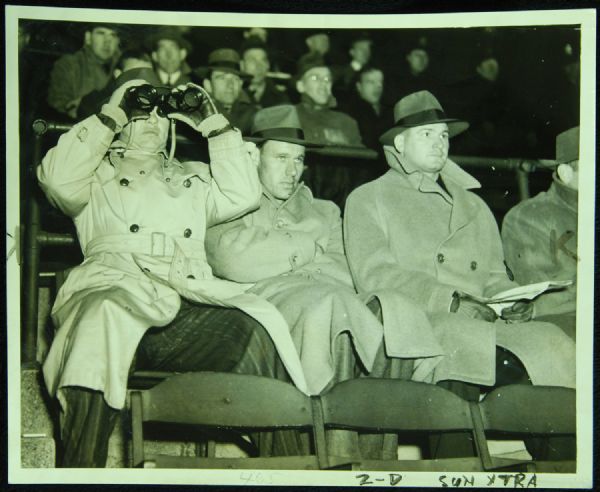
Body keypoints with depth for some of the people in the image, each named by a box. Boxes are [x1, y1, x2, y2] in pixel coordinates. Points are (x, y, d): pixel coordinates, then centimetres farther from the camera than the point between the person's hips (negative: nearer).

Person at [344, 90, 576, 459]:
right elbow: (375, 276, -2)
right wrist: (450, 301, -15)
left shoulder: (475, 206, 30)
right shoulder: (368, 200, 13)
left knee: (554, 343, -26)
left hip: (480, 322, 5)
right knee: (461, 338, -39)